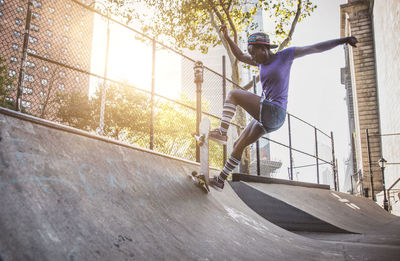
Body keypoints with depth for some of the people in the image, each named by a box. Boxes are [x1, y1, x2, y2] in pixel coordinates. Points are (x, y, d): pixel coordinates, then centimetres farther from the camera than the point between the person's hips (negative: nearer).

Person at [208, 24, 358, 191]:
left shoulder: (285, 56, -3)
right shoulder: (262, 62, 16)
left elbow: (315, 48, -4)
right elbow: (240, 56, 27)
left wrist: (343, 40, -6)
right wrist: (227, 38, 21)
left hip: (274, 113, -9)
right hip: (266, 117, 9)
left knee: (233, 95, -12)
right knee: (238, 145, 13)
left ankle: (222, 132, -18)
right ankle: (220, 180, 22)